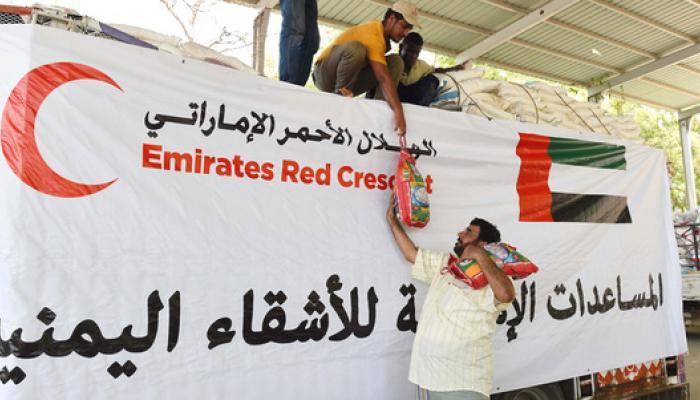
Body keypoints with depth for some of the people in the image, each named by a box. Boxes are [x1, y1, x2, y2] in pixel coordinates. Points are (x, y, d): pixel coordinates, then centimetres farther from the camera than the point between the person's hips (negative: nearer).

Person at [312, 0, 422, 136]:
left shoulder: (384, 36, 6)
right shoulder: (372, 33, -24)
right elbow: (383, 77, -36)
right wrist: (398, 112, -43)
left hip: (351, 78, 8)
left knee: (396, 61, -7)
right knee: (355, 48, -37)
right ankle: (340, 93, -19)